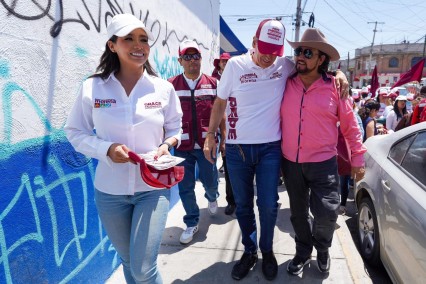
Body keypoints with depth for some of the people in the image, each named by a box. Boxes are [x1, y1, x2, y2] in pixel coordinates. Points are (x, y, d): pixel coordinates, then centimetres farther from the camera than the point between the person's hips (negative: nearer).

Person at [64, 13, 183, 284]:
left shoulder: (164, 88, -4)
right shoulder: (92, 87, -6)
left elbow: (175, 128, 8)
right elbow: (76, 132, 1)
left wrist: (167, 144, -14)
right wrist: (107, 149, -17)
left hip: (153, 187, -1)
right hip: (110, 190, 1)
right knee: (128, 262, 20)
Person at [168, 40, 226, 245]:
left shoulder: (212, 83, 2)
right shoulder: (171, 85, 0)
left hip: (206, 143, 0)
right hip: (182, 145, 0)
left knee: (210, 181, 11)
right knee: (185, 187, 7)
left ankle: (212, 197, 49)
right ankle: (192, 223, 27)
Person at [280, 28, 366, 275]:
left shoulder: (335, 87, -6)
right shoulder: (285, 84, -2)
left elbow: (350, 125, 1)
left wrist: (358, 158, 1)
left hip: (323, 163, -2)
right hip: (291, 162, 2)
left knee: (326, 213, -5)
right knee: (298, 213, 15)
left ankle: (322, 249, 30)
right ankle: (303, 252, 41)